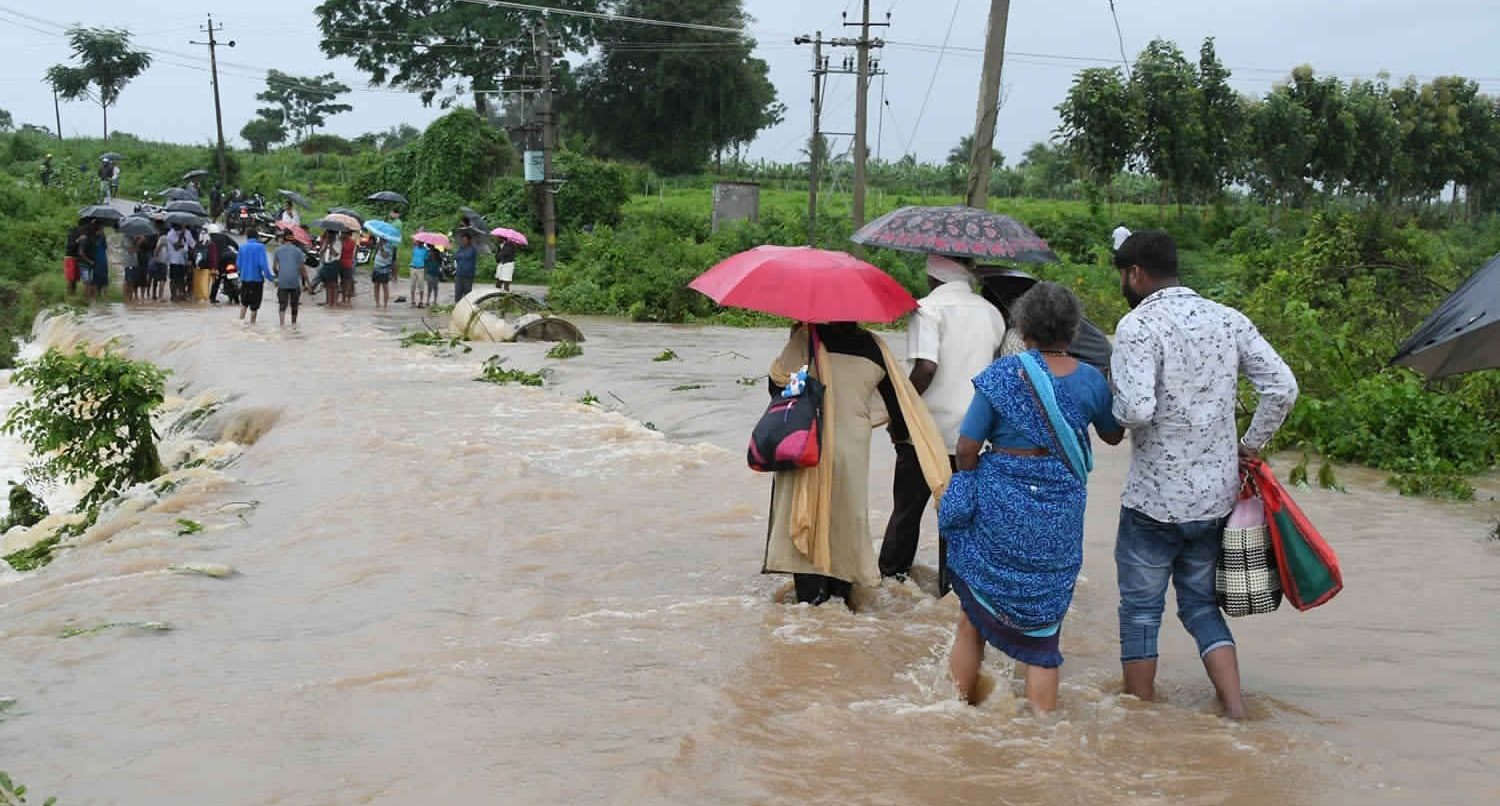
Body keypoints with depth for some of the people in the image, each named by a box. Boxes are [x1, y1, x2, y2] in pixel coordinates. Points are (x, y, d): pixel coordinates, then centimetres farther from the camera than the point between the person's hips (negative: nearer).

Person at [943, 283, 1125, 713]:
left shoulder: (1002, 374, -8)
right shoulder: (1089, 380, -1)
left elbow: (967, 446, -9)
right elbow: (1113, 435, 18)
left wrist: (971, 479, 11)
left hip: (1000, 505, -2)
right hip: (1061, 515, 2)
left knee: (973, 619, 14)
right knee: (1042, 628, 11)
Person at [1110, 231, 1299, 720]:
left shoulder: (1139, 326, -14)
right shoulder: (1229, 320, 4)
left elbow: (1136, 410, -26)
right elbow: (1283, 388, 0)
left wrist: (1113, 407, -4)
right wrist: (1251, 446, 10)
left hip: (1155, 501, -6)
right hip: (1216, 497, 6)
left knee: (1141, 609, 10)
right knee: (1201, 605, 18)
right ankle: (1236, 712, 9)